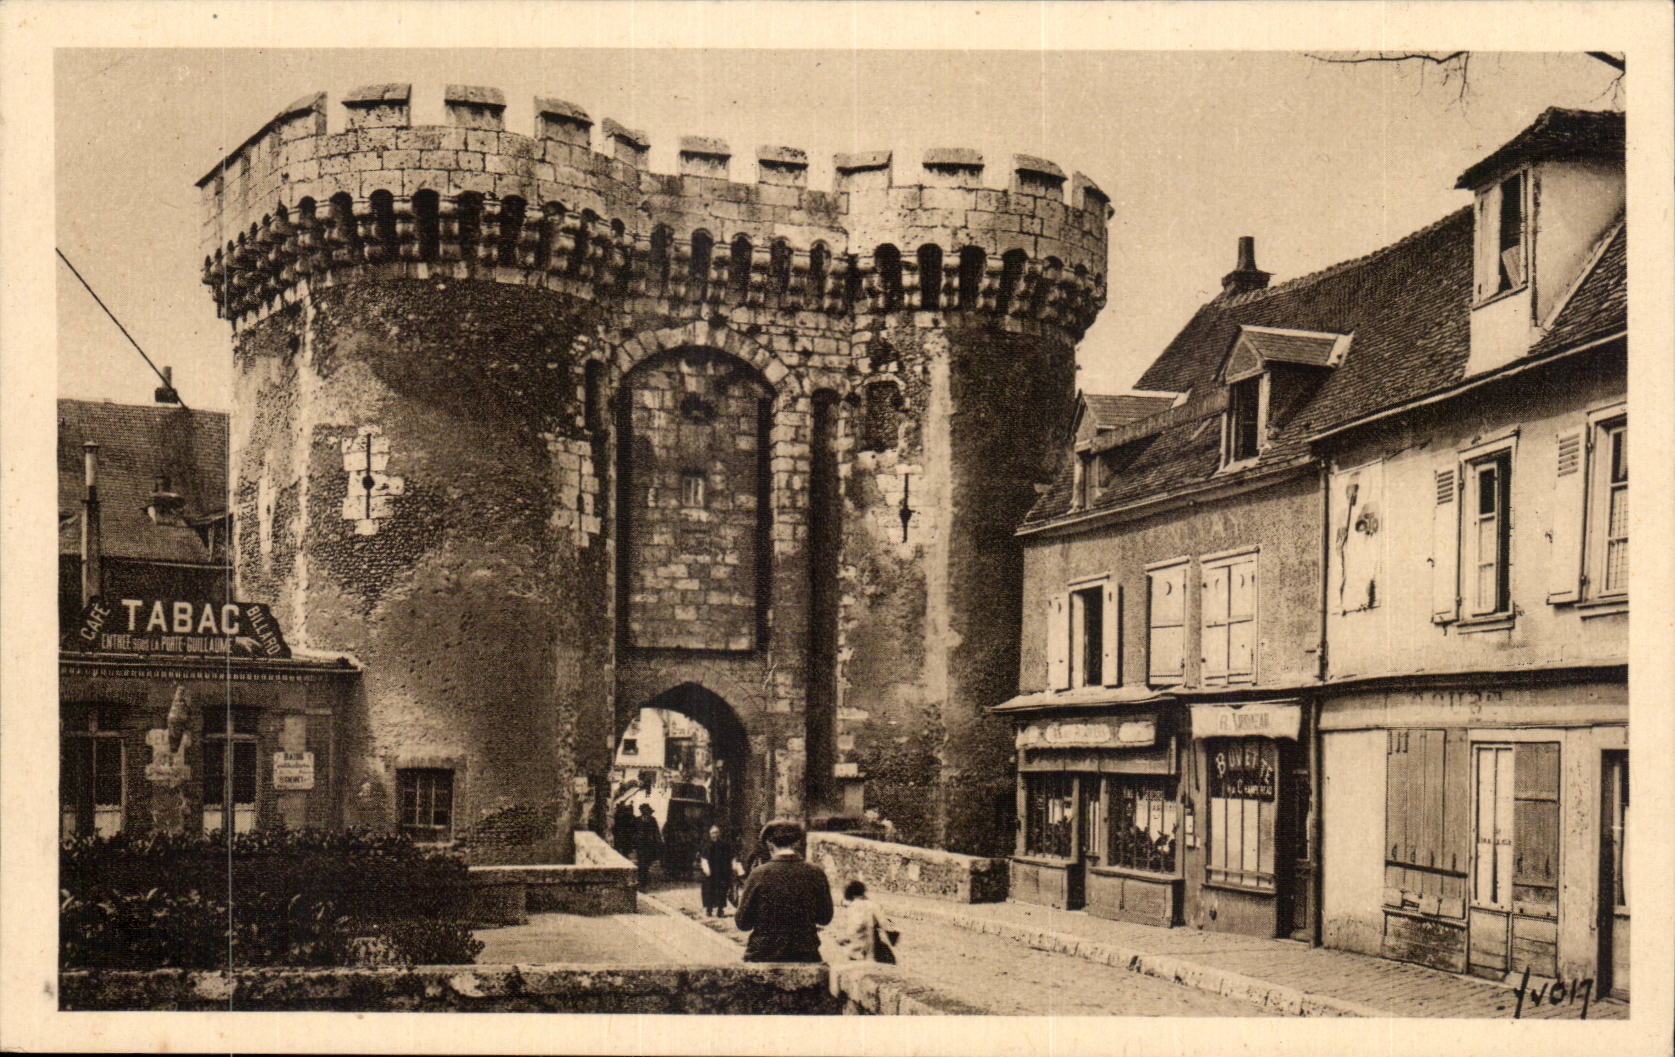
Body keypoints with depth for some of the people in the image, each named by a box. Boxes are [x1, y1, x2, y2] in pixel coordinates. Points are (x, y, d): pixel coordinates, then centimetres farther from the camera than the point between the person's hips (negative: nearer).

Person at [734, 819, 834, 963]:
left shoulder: (759, 874, -8)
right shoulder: (815, 874, -4)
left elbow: (743, 924, -3)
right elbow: (825, 918, 6)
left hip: (762, 955, -1)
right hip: (804, 957, 2)